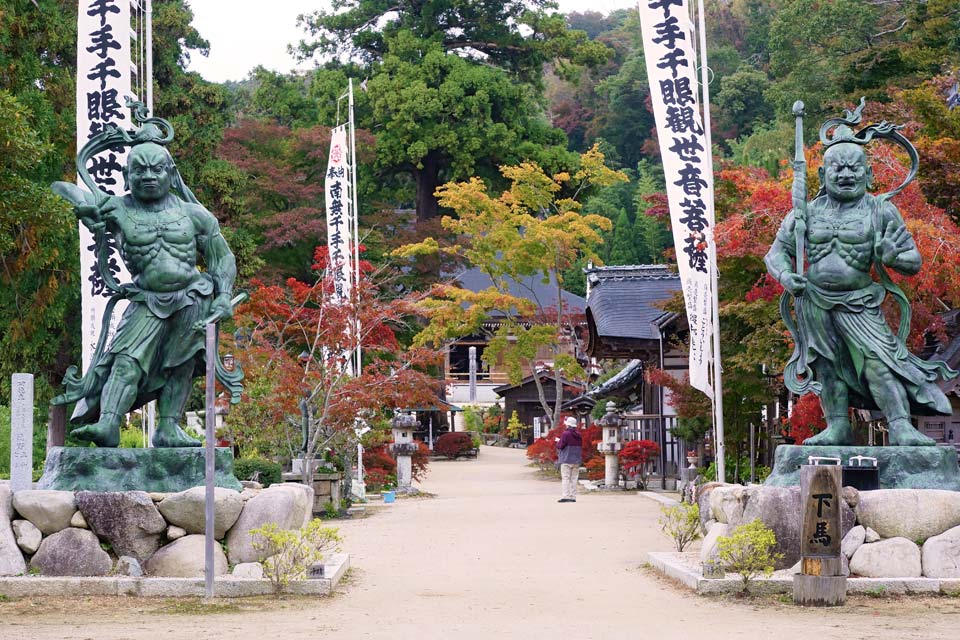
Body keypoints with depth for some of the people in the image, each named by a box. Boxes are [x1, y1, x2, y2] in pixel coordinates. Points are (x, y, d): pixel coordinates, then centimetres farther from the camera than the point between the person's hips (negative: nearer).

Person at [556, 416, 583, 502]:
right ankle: (573, 497, 7)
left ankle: (565, 496, -11)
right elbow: (581, 446, 15)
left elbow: (560, 446, -10)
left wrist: (558, 442, 10)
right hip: (576, 460, 6)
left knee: (565, 478, -5)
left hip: (566, 460, -6)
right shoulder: (579, 435, 8)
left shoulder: (565, 434, -12)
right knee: (574, 479, 8)